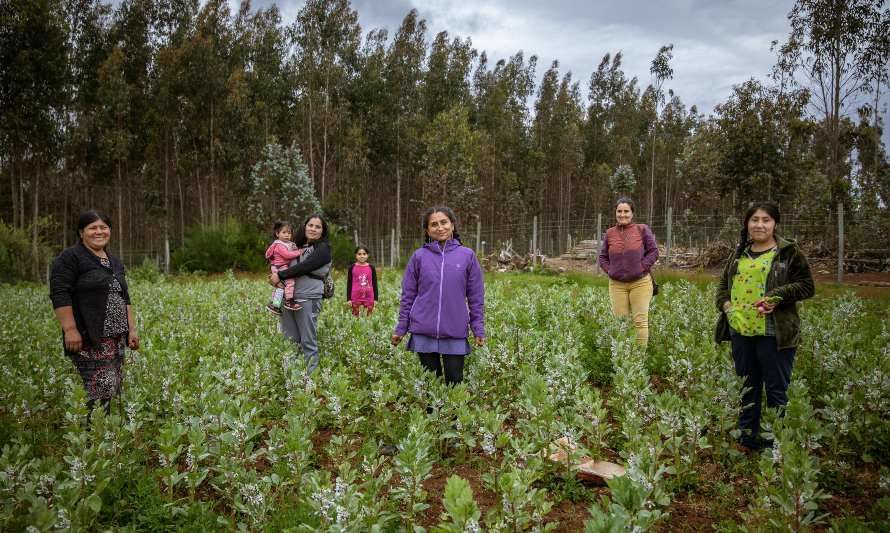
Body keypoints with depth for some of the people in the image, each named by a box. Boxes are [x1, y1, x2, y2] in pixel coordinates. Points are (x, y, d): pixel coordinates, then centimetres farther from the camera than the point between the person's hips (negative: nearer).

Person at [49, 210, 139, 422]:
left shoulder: (114, 262, 17)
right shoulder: (69, 258, -6)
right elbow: (60, 295, -13)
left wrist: (131, 328, 13)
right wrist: (70, 329, -19)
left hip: (115, 338, 8)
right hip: (89, 339, -8)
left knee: (111, 389, 8)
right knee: (99, 389, -12)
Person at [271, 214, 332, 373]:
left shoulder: (323, 248, -3)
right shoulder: (298, 245, 17)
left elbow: (303, 267, -14)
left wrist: (280, 275, -11)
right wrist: (276, 276, 1)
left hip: (308, 299, -6)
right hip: (288, 297, 6)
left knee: (308, 341, -2)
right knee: (289, 339, 9)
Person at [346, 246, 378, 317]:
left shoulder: (371, 268, 3)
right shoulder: (352, 268, 2)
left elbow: (374, 284, 7)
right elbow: (349, 284, 5)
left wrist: (375, 299, 4)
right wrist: (348, 299, 1)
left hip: (369, 298, 1)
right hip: (355, 298, -1)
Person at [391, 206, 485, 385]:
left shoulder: (467, 256, 1)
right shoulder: (419, 256, 1)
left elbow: (476, 297, 4)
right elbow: (408, 296, 6)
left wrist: (479, 330, 1)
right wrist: (400, 329, 4)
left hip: (456, 333, 0)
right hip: (424, 333, 1)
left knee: (455, 381, 7)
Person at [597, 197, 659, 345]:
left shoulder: (642, 229, 0)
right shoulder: (610, 233, 7)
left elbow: (653, 251, 1)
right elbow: (602, 257, 14)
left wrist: (641, 267, -8)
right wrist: (610, 271, -1)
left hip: (640, 283, -2)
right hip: (617, 285, 2)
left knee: (640, 320, -2)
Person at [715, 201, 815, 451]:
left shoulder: (789, 252, -1)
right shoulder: (739, 253, 15)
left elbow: (807, 286, -3)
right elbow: (724, 282, 23)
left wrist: (778, 296, -17)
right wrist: (724, 302, 3)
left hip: (774, 334, -5)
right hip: (740, 330, 5)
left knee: (776, 390, 0)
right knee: (747, 388, 15)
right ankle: (747, 436, 27)